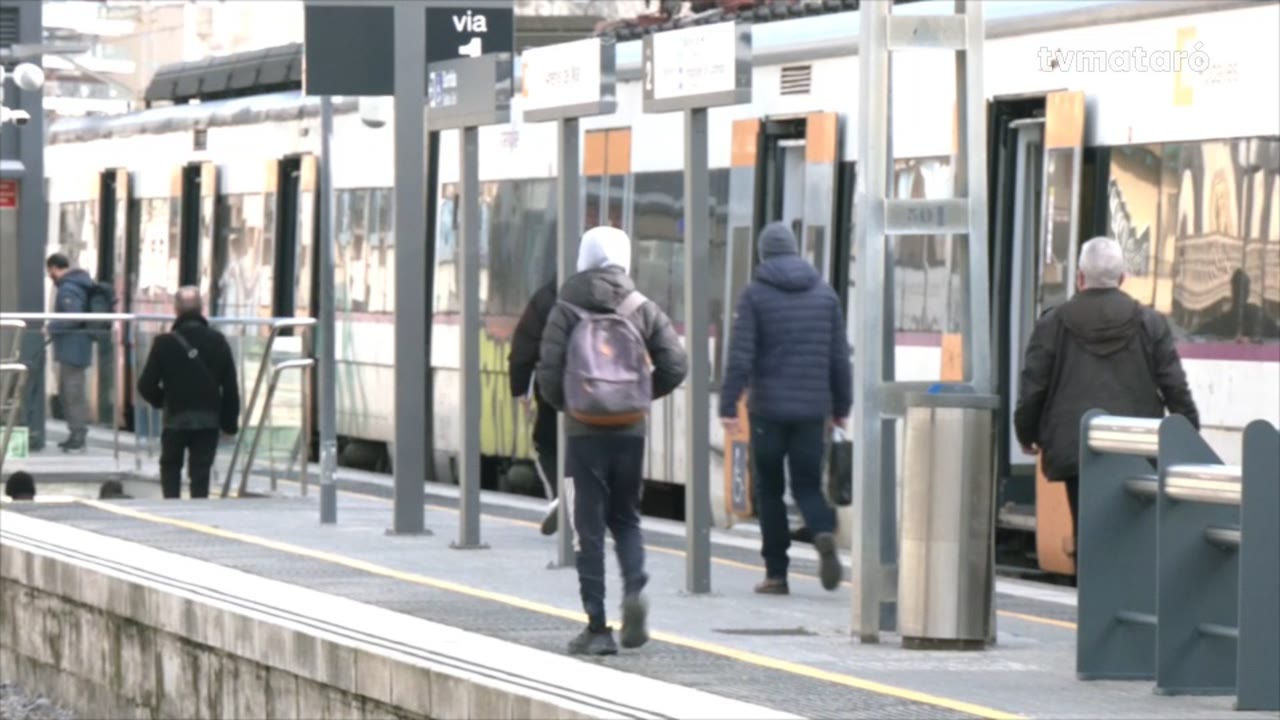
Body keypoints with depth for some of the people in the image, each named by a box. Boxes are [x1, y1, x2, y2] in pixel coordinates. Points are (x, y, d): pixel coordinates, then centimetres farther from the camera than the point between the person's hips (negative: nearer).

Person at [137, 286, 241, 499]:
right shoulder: (218, 342, -1)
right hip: (209, 420, 1)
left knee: (170, 466, 17)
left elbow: (146, 385, -7)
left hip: (176, 418, -1)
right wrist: (230, 420, 10)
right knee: (201, 471, 5)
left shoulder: (164, 343, -9)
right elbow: (230, 386, 1)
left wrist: (159, 400, 15)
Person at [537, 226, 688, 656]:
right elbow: (675, 365, -3)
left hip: (584, 432, -2)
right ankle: (635, 588, -9)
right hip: (630, 431, 2)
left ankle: (597, 627, 1)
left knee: (589, 528, 3)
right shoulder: (643, 310, 2)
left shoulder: (566, 312, -4)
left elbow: (549, 373, -9)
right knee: (625, 518, 18)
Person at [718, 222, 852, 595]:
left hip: (768, 409, -3)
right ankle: (825, 535, -22)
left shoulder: (755, 294, -4)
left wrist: (728, 405, -10)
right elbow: (840, 357, 8)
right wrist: (842, 407, 15)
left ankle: (776, 573, 7)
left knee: (769, 489, 7)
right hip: (812, 409, 3)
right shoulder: (825, 293, 7)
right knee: (807, 485, 9)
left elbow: (741, 355, -11)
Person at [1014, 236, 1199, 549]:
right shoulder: (1151, 324, 4)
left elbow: (1032, 387, 5)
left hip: (1074, 449, -1)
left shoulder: (1053, 324, 2)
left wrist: (1027, 433, 20)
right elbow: (1175, 388, 4)